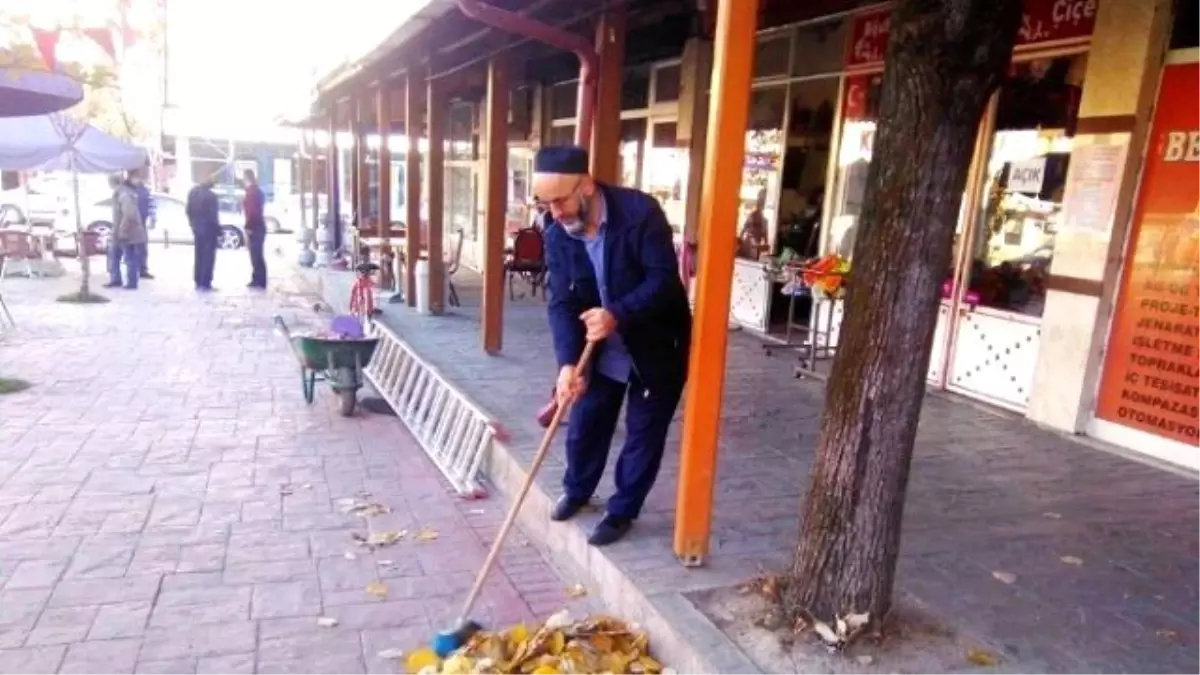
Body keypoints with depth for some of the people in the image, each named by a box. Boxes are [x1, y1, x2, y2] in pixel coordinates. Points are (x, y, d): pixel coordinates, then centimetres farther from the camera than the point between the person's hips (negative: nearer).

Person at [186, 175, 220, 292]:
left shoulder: (193, 192, 5)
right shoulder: (211, 195, -21)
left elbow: (189, 210, 11)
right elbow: (213, 215, -19)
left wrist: (193, 223, 20)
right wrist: (218, 228, -7)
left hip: (197, 228, 8)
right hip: (208, 229, -8)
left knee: (199, 256, 15)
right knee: (208, 257, -2)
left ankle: (198, 282, 18)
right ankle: (205, 284, -2)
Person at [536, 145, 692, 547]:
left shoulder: (640, 212, -25)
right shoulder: (556, 233, -10)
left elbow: (664, 279, -26)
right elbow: (561, 303, -14)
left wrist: (617, 315, -39)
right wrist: (567, 363, -28)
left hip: (656, 345, -4)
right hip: (600, 347, 4)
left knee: (644, 433, 6)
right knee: (585, 425, 14)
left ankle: (622, 511, 24)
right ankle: (577, 490, 41)